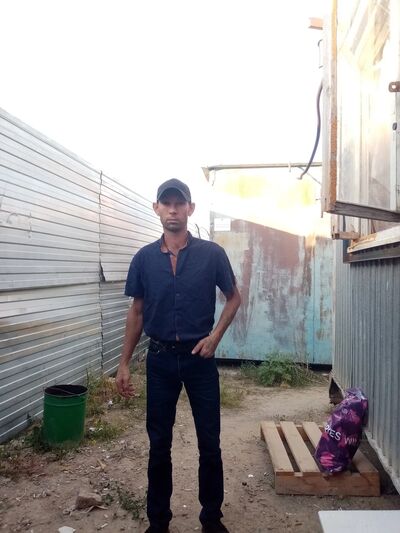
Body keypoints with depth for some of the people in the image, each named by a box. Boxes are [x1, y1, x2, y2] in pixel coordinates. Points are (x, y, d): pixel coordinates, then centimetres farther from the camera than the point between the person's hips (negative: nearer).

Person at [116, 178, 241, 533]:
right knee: (159, 443, 11)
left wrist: (215, 336, -8)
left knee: (209, 443, 8)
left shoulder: (212, 254, -5)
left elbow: (234, 298, 6)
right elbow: (137, 312, 6)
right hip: (160, 359, 1)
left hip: (200, 358, -1)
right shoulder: (144, 258, 0)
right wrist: (124, 364, 4)